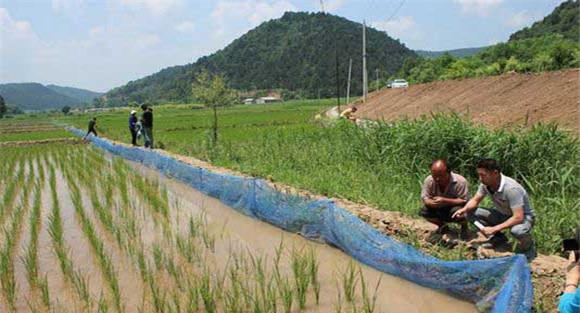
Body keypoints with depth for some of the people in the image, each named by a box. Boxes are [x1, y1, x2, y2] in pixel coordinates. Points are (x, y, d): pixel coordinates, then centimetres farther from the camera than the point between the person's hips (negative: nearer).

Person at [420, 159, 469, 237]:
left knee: (458, 210, -37)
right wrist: (431, 202, -36)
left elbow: (463, 201, -27)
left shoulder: (461, 181, -26)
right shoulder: (429, 180, -15)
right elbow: (424, 198, -11)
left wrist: (444, 200, -40)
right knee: (424, 211, -22)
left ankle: (464, 226, 1)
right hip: (440, 210, 4)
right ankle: (442, 226, 10)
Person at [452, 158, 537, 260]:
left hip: (523, 216, -6)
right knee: (470, 212, -11)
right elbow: (475, 200, 2)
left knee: (518, 231, -42)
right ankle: (497, 238, 6)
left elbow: (518, 217, -35)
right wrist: (464, 209, -21)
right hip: (503, 214, 6)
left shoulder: (511, 189, -34)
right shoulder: (485, 184, -14)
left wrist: (494, 229, -34)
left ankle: (528, 246, -4)